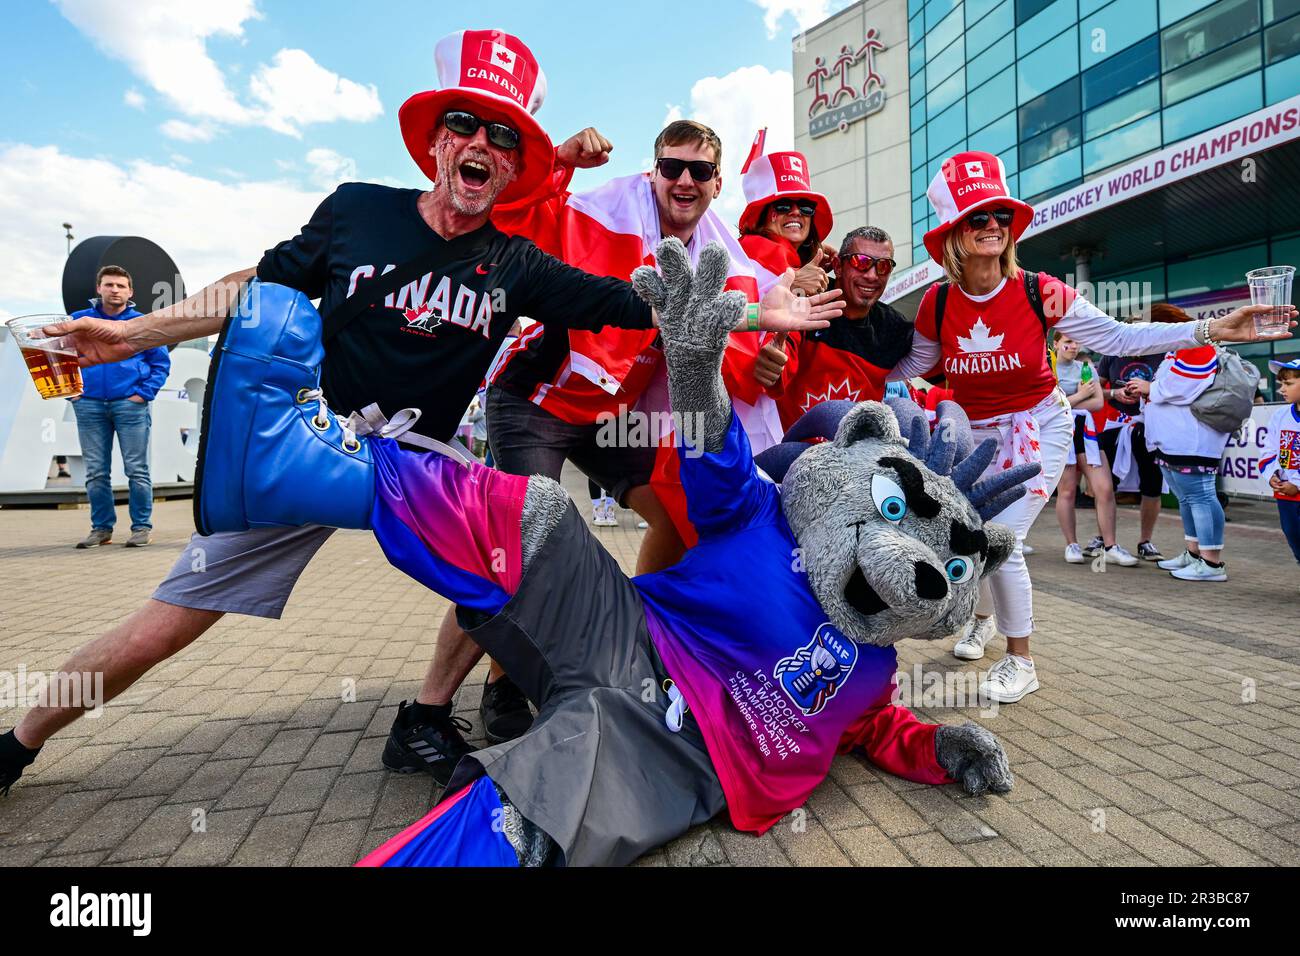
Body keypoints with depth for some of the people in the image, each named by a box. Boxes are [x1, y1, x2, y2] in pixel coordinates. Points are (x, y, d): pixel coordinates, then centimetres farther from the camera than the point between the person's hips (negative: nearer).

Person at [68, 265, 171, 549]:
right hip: (89, 406, 3)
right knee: (96, 473, 6)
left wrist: (144, 393, -6)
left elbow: (161, 363, 4)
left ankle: (142, 526, 6)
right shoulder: (79, 320, 9)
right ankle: (101, 528, 15)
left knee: (137, 470, -1)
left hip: (130, 405, -2)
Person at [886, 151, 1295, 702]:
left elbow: (1117, 338, -12)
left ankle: (1020, 662, 7)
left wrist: (1211, 330, -20)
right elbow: (911, 365, 4)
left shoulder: (1039, 293, -16)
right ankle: (982, 617, 45)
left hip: (1036, 429, -3)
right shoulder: (938, 303, -10)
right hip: (972, 433, 3)